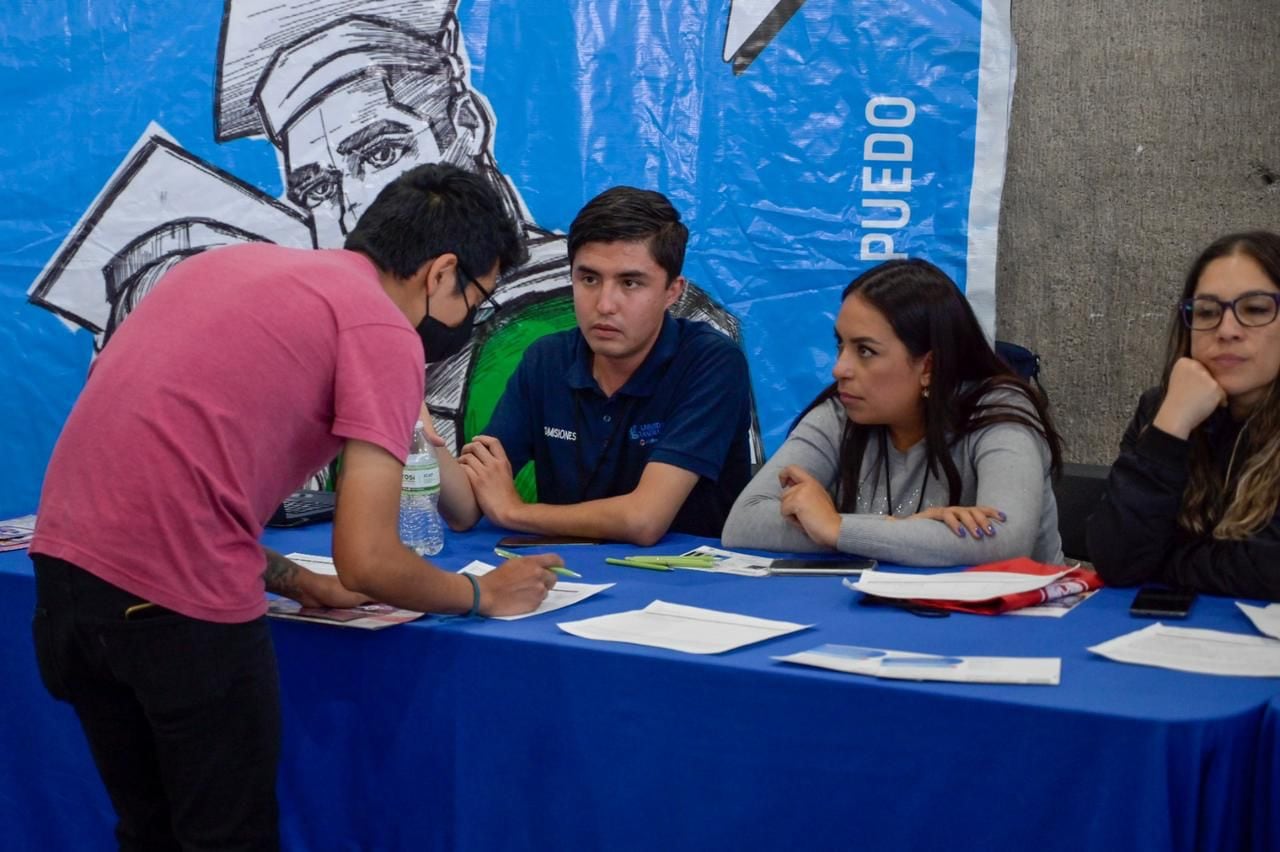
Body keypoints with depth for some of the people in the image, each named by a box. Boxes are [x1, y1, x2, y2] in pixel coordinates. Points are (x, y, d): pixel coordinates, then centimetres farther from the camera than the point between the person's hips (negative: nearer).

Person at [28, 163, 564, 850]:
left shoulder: (227, 261, 19)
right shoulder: (383, 331, -4)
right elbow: (367, 563, -9)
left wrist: (295, 583, 20)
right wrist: (483, 596, 10)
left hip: (64, 560, 8)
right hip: (178, 597, -8)